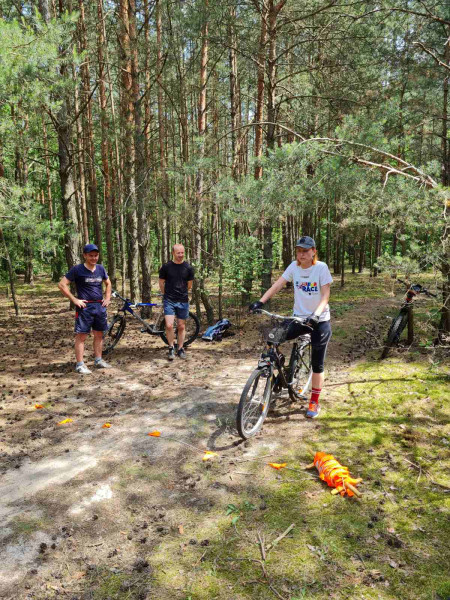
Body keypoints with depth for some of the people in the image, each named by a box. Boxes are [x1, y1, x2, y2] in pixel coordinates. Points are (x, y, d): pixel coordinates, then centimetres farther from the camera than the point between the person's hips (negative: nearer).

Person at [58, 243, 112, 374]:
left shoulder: (100, 268, 8)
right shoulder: (77, 269, -8)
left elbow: (108, 283, 25)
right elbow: (62, 285, -10)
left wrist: (107, 298, 13)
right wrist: (74, 300, -14)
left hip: (100, 306, 6)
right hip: (85, 307, -6)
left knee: (99, 334, 12)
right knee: (81, 335, -3)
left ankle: (98, 360, 24)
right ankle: (80, 365, 2)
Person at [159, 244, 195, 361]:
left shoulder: (188, 268, 1)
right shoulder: (166, 267, -2)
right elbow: (161, 283, 9)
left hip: (183, 301, 2)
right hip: (169, 301, -1)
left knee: (181, 326, 8)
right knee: (169, 326, -12)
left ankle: (180, 349, 24)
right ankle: (171, 348, 9)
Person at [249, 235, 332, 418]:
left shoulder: (321, 267, -12)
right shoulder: (294, 266, -2)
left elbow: (325, 295, -17)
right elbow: (277, 285, -10)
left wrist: (316, 314, -34)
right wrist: (260, 302, -24)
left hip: (319, 320, -3)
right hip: (299, 317, 4)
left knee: (317, 364, 5)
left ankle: (314, 403, 21)